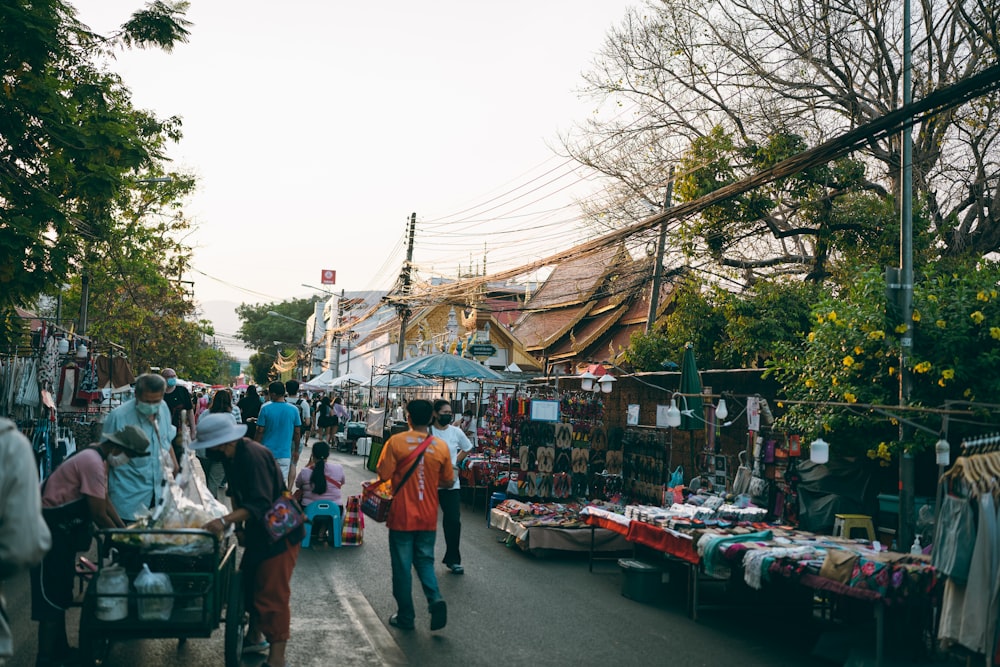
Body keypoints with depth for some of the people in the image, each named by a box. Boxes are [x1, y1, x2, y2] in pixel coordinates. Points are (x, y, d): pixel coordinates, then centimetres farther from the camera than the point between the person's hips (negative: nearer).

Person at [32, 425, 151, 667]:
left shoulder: (98, 460, 9)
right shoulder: (93, 463, -23)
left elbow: (105, 502, 17)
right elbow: (99, 515, -21)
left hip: (61, 529, 10)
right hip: (48, 529, -10)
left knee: (60, 593, 18)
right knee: (51, 598, -7)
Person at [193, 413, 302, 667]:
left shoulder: (253, 456, -27)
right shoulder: (232, 455, 2)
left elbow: (260, 504, -33)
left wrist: (225, 521, -42)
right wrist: (238, 525, 9)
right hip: (258, 531, 10)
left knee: (272, 595, -7)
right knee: (249, 583, 20)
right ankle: (255, 637, 37)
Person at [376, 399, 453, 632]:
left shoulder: (396, 442, -12)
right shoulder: (441, 446, -4)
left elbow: (384, 475, -14)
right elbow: (448, 482, 4)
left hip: (402, 516, -3)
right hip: (428, 517, 3)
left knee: (402, 566, 9)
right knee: (425, 561, 18)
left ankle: (405, 617, 16)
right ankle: (435, 599, -5)